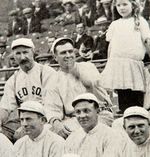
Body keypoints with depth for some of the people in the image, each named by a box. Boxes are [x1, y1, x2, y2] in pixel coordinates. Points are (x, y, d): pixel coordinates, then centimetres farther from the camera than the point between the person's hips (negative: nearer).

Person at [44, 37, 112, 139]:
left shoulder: (87, 66, 16)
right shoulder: (55, 81, 15)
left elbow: (93, 82, -7)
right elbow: (53, 109, 4)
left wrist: (74, 69, 3)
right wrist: (56, 123, -19)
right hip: (72, 119, 1)